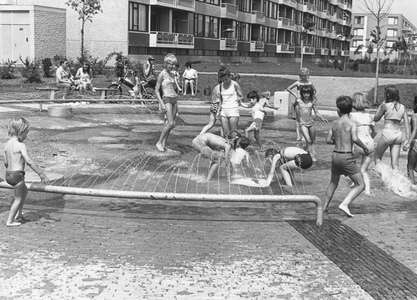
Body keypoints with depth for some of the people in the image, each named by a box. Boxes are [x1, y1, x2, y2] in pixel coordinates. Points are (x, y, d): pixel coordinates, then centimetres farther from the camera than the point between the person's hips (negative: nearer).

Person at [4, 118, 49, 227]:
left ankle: (18, 214, 32)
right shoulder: (21, 146, -18)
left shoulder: (7, 144, 6)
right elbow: (29, 161, -23)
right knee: (18, 198, 7)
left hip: (8, 174, 8)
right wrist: (41, 173, -20)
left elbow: (6, 162, 12)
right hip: (17, 175, -8)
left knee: (24, 191, 28)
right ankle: (10, 221, 12)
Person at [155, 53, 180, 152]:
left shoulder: (172, 75, 14)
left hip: (174, 99, 7)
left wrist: (176, 104, 19)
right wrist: (161, 104, -16)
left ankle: (164, 144, 10)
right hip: (166, 99, -7)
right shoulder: (162, 74, -7)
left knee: (169, 124, 5)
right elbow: (156, 91, -8)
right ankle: (159, 142, -3)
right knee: (170, 123, -15)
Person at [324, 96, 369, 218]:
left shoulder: (334, 123, 4)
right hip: (346, 157, -6)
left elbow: (328, 140, 8)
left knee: (333, 183, 26)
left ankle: (325, 206, 32)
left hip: (335, 155, 6)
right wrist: (365, 147, -8)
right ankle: (344, 204, -13)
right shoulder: (352, 123, -10)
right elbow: (355, 139, -25)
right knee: (360, 185, 3)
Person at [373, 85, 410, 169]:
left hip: (387, 133, -4)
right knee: (395, 163, 6)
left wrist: (381, 105, 13)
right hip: (398, 135, 5)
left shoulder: (385, 106, -5)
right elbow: (407, 125, 4)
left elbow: (376, 119, 7)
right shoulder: (402, 107, 8)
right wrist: (407, 140, 6)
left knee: (377, 157, 15)